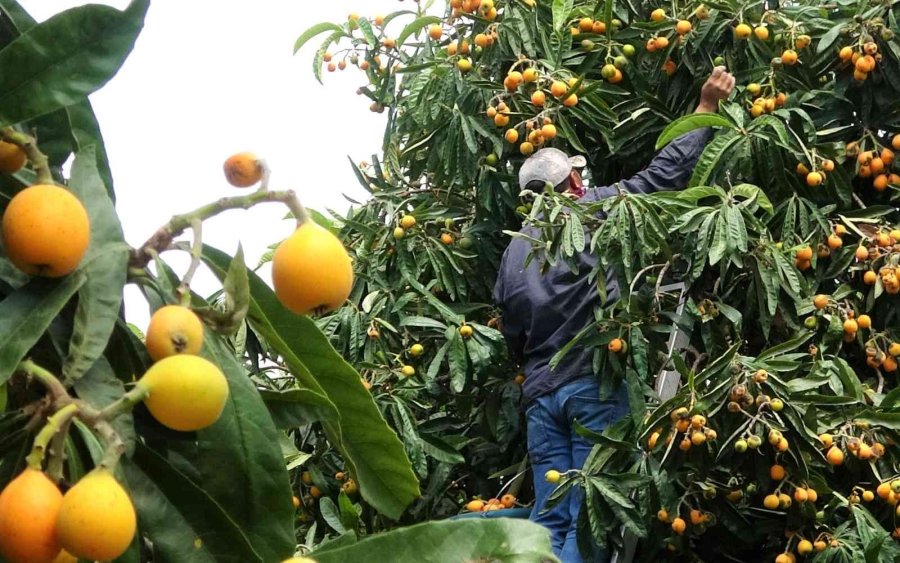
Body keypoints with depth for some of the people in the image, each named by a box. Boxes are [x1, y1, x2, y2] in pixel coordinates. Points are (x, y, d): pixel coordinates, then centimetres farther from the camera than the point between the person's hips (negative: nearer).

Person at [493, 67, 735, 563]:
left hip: (541, 392, 5)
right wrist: (706, 108, 13)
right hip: (595, 385, -5)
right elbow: (664, 172, 3)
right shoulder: (595, 207, 2)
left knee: (549, 522, 6)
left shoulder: (516, 248, 16)